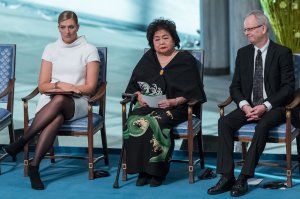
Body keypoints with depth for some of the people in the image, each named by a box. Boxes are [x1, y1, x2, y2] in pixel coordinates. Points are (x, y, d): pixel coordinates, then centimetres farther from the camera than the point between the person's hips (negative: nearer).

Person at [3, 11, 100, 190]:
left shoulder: (89, 50, 5)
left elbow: (90, 87, 0)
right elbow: (42, 86, 8)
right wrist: (60, 85, -11)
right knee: (56, 118, -38)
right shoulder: (51, 49, 12)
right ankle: (34, 167, -39)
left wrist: (67, 88, -13)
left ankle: (22, 141, -33)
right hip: (50, 101, 1)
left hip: (77, 103, -1)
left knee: (59, 100, -40)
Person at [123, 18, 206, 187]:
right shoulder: (148, 59, 16)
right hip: (147, 105, 4)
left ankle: (157, 171, -23)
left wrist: (174, 101, -17)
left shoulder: (186, 60, 4)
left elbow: (192, 91, -2)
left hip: (175, 108, -4)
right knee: (133, 122, -29)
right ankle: (143, 170, -22)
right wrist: (139, 96, -4)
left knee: (155, 123, -35)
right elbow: (134, 84, 17)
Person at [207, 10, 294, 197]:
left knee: (262, 125, -37)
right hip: (249, 107, 5)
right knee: (224, 122, -23)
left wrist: (265, 106, -21)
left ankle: (243, 178, -34)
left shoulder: (283, 53, -5)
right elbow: (235, 86, 9)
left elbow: (288, 87, -9)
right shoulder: (243, 53, 9)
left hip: (274, 107, -4)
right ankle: (227, 177, -27)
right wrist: (245, 105, -12)